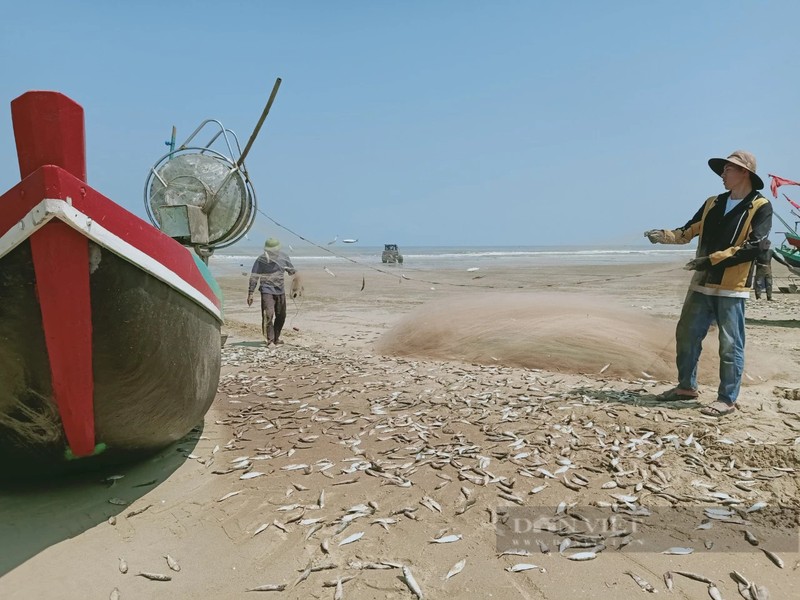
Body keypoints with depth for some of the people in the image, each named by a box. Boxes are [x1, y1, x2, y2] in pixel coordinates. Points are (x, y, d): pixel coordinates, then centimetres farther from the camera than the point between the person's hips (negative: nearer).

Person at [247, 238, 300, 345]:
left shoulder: (283, 258, 3)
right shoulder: (261, 260, -8)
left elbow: (292, 271, 16)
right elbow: (254, 278, -6)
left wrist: (298, 287, 17)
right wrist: (250, 294, -8)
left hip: (280, 291, 5)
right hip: (267, 291, -5)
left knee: (281, 316, 10)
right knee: (268, 314, -19)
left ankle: (276, 338, 24)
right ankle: (269, 338, -13)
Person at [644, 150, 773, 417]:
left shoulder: (760, 207, -5)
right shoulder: (713, 204, 13)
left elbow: (755, 246, -15)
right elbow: (687, 232, 11)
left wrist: (712, 259, -21)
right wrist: (662, 235, -9)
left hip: (732, 287, -6)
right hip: (701, 284, 6)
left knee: (730, 345, 0)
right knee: (686, 334, 10)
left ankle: (727, 399, 11)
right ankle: (687, 386, 24)